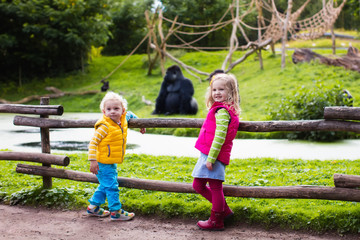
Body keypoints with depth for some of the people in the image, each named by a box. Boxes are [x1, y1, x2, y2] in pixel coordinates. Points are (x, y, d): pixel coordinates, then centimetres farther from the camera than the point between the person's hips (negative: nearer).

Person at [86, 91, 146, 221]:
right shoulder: (105, 126, -20)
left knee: (105, 185, 18)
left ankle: (93, 207, 32)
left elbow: (129, 114, 27)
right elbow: (93, 142, -19)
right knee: (111, 186, -5)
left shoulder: (123, 120, 1)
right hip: (103, 163, -8)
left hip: (112, 162, 8)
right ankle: (116, 212, 3)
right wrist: (93, 160, -23)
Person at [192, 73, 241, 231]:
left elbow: (220, 137, -21)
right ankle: (224, 210, 24)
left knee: (215, 187, 0)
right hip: (206, 154, 11)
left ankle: (217, 221, 12)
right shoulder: (227, 109, 18)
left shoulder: (222, 111, -14)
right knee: (198, 185, 15)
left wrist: (211, 158, -22)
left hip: (214, 155, -11)